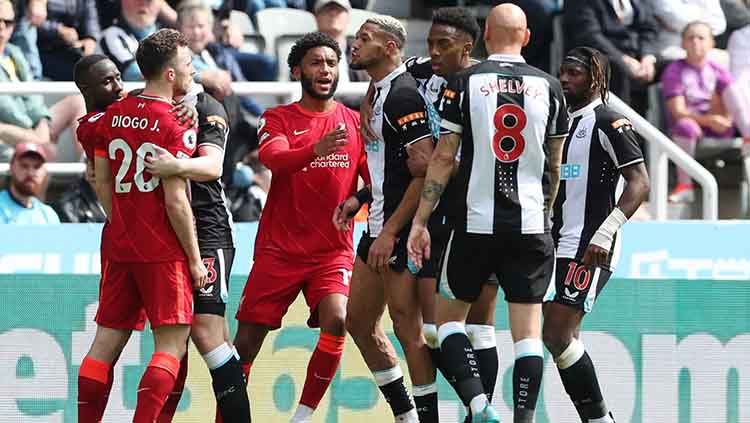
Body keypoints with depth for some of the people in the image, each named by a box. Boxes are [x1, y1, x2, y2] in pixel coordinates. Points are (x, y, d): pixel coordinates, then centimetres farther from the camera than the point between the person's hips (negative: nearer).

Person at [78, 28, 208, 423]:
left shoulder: (113, 115, 8)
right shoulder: (175, 127, -13)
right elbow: (176, 201, -14)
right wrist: (194, 258, -7)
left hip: (119, 244, 7)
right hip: (163, 252, -7)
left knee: (107, 340, 10)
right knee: (172, 343, -4)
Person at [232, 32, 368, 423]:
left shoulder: (355, 123, 7)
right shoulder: (278, 119, 0)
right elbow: (272, 157, -21)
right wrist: (315, 150, -40)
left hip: (332, 250, 1)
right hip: (279, 250, -1)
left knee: (335, 321, -23)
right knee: (247, 340, 0)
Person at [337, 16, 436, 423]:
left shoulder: (403, 95, -16)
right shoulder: (379, 92, 15)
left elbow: (426, 171, -21)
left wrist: (390, 231, -21)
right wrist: (360, 199, 15)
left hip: (402, 229, -11)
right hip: (379, 225, 11)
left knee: (407, 326, -7)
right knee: (359, 321, 14)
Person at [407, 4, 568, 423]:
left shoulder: (465, 83, -2)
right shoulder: (549, 87, 5)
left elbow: (443, 158, -4)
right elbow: (554, 166, 14)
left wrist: (420, 221, 1)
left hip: (475, 223, -1)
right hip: (531, 225, 1)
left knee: (449, 316, 11)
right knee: (528, 329, 4)